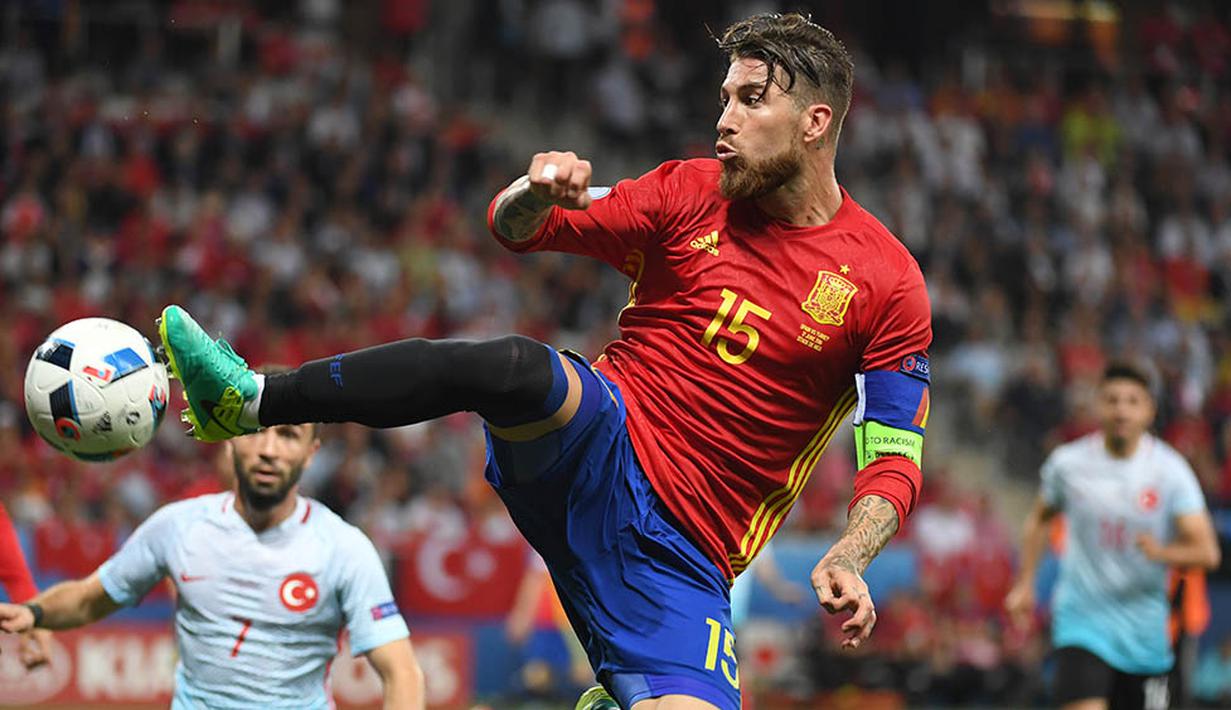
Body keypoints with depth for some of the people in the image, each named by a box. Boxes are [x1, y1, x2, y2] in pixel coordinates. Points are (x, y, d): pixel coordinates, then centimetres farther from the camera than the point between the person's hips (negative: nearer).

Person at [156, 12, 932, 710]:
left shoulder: (887, 282, 0)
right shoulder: (692, 194, 6)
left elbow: (895, 461, 1)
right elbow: (512, 227, 10)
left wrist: (847, 562, -19)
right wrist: (538, 191, -15)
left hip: (679, 553, -1)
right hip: (594, 451, 1)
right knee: (514, 366, -34)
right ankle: (251, 401, -32)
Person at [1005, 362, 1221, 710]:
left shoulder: (1170, 470, -7)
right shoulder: (1068, 462, -4)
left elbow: (1206, 551, -12)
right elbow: (1040, 518, 17)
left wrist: (1161, 552, -32)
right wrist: (1025, 584, 10)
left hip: (1144, 628, 2)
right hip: (1082, 619, -1)